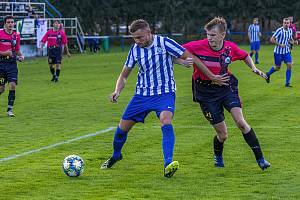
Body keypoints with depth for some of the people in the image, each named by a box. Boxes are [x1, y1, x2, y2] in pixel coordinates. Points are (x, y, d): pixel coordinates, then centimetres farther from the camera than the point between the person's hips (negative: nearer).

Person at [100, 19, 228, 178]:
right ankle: (116, 156, 36)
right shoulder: (135, 50, 0)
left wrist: (212, 77, -8)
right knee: (123, 127, 6)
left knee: (166, 122, -32)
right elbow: (124, 75, 10)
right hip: (142, 94, 4)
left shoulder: (164, 43, -14)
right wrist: (117, 91, -10)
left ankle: (168, 165, -37)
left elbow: (190, 58, -9)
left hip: (164, 93, -4)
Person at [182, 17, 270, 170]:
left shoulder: (230, 48, -6)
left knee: (240, 122, -16)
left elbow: (244, 56, 16)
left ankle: (260, 158, -4)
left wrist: (253, 68, 0)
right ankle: (217, 155, 33)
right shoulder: (198, 46, -16)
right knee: (222, 134, -1)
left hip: (226, 87, 2)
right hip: (206, 93, -2)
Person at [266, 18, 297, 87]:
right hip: (278, 52, -5)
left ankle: (287, 83, -4)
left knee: (289, 66, -11)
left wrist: (293, 42, -4)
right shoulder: (279, 30, -16)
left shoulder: (290, 31, 3)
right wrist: (280, 45, -23)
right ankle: (268, 74, 37)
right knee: (277, 67, 6)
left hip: (287, 51, 5)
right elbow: (272, 40, -16)